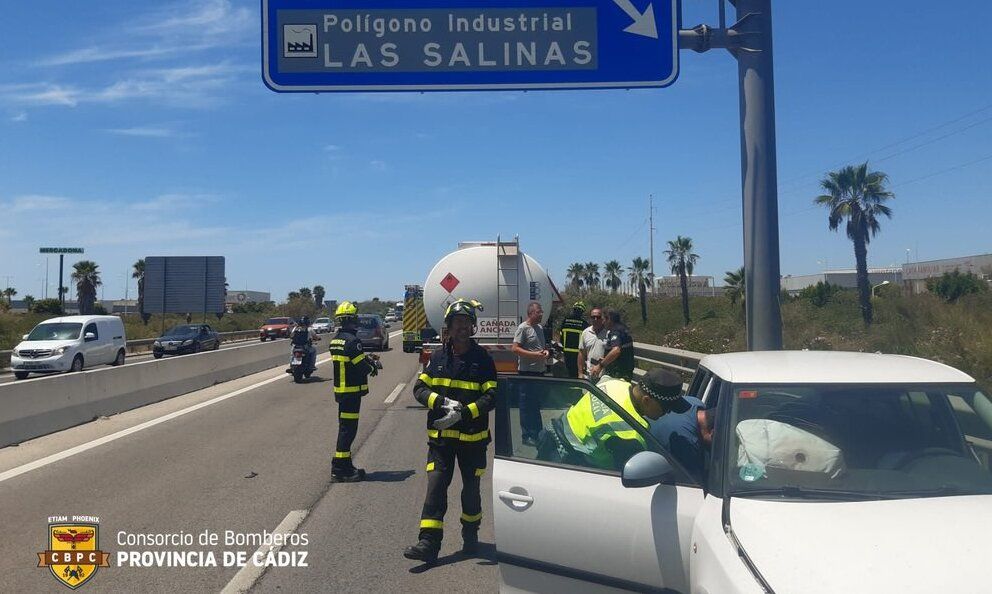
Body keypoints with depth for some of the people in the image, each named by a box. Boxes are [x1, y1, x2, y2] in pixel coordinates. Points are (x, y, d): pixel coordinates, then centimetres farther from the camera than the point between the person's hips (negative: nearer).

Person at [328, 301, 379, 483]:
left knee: (345, 427, 17)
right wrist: (372, 367, 1)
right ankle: (339, 469, -3)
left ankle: (344, 466, 25)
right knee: (348, 429, -5)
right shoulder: (352, 340, -19)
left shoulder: (335, 339, 9)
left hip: (340, 390, 9)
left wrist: (366, 357, 12)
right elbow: (363, 367, -20)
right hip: (352, 391, -9)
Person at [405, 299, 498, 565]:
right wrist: (442, 402, -18)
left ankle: (470, 535, 34)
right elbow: (419, 388, 1)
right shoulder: (438, 357, 4)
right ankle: (428, 543, -7)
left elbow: (491, 396, -10)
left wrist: (463, 413, -23)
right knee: (436, 486, -6)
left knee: (471, 488, 12)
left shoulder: (482, 359, -5)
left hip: (472, 437, -1)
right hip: (440, 436, 2)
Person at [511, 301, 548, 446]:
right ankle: (527, 436, 4)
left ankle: (537, 433, 29)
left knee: (537, 404, 18)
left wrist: (545, 351, 4)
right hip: (527, 372, -9)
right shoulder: (523, 328, -11)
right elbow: (515, 349, -17)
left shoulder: (540, 328, 15)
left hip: (540, 371, 9)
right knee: (527, 406, -3)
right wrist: (534, 354, -22)